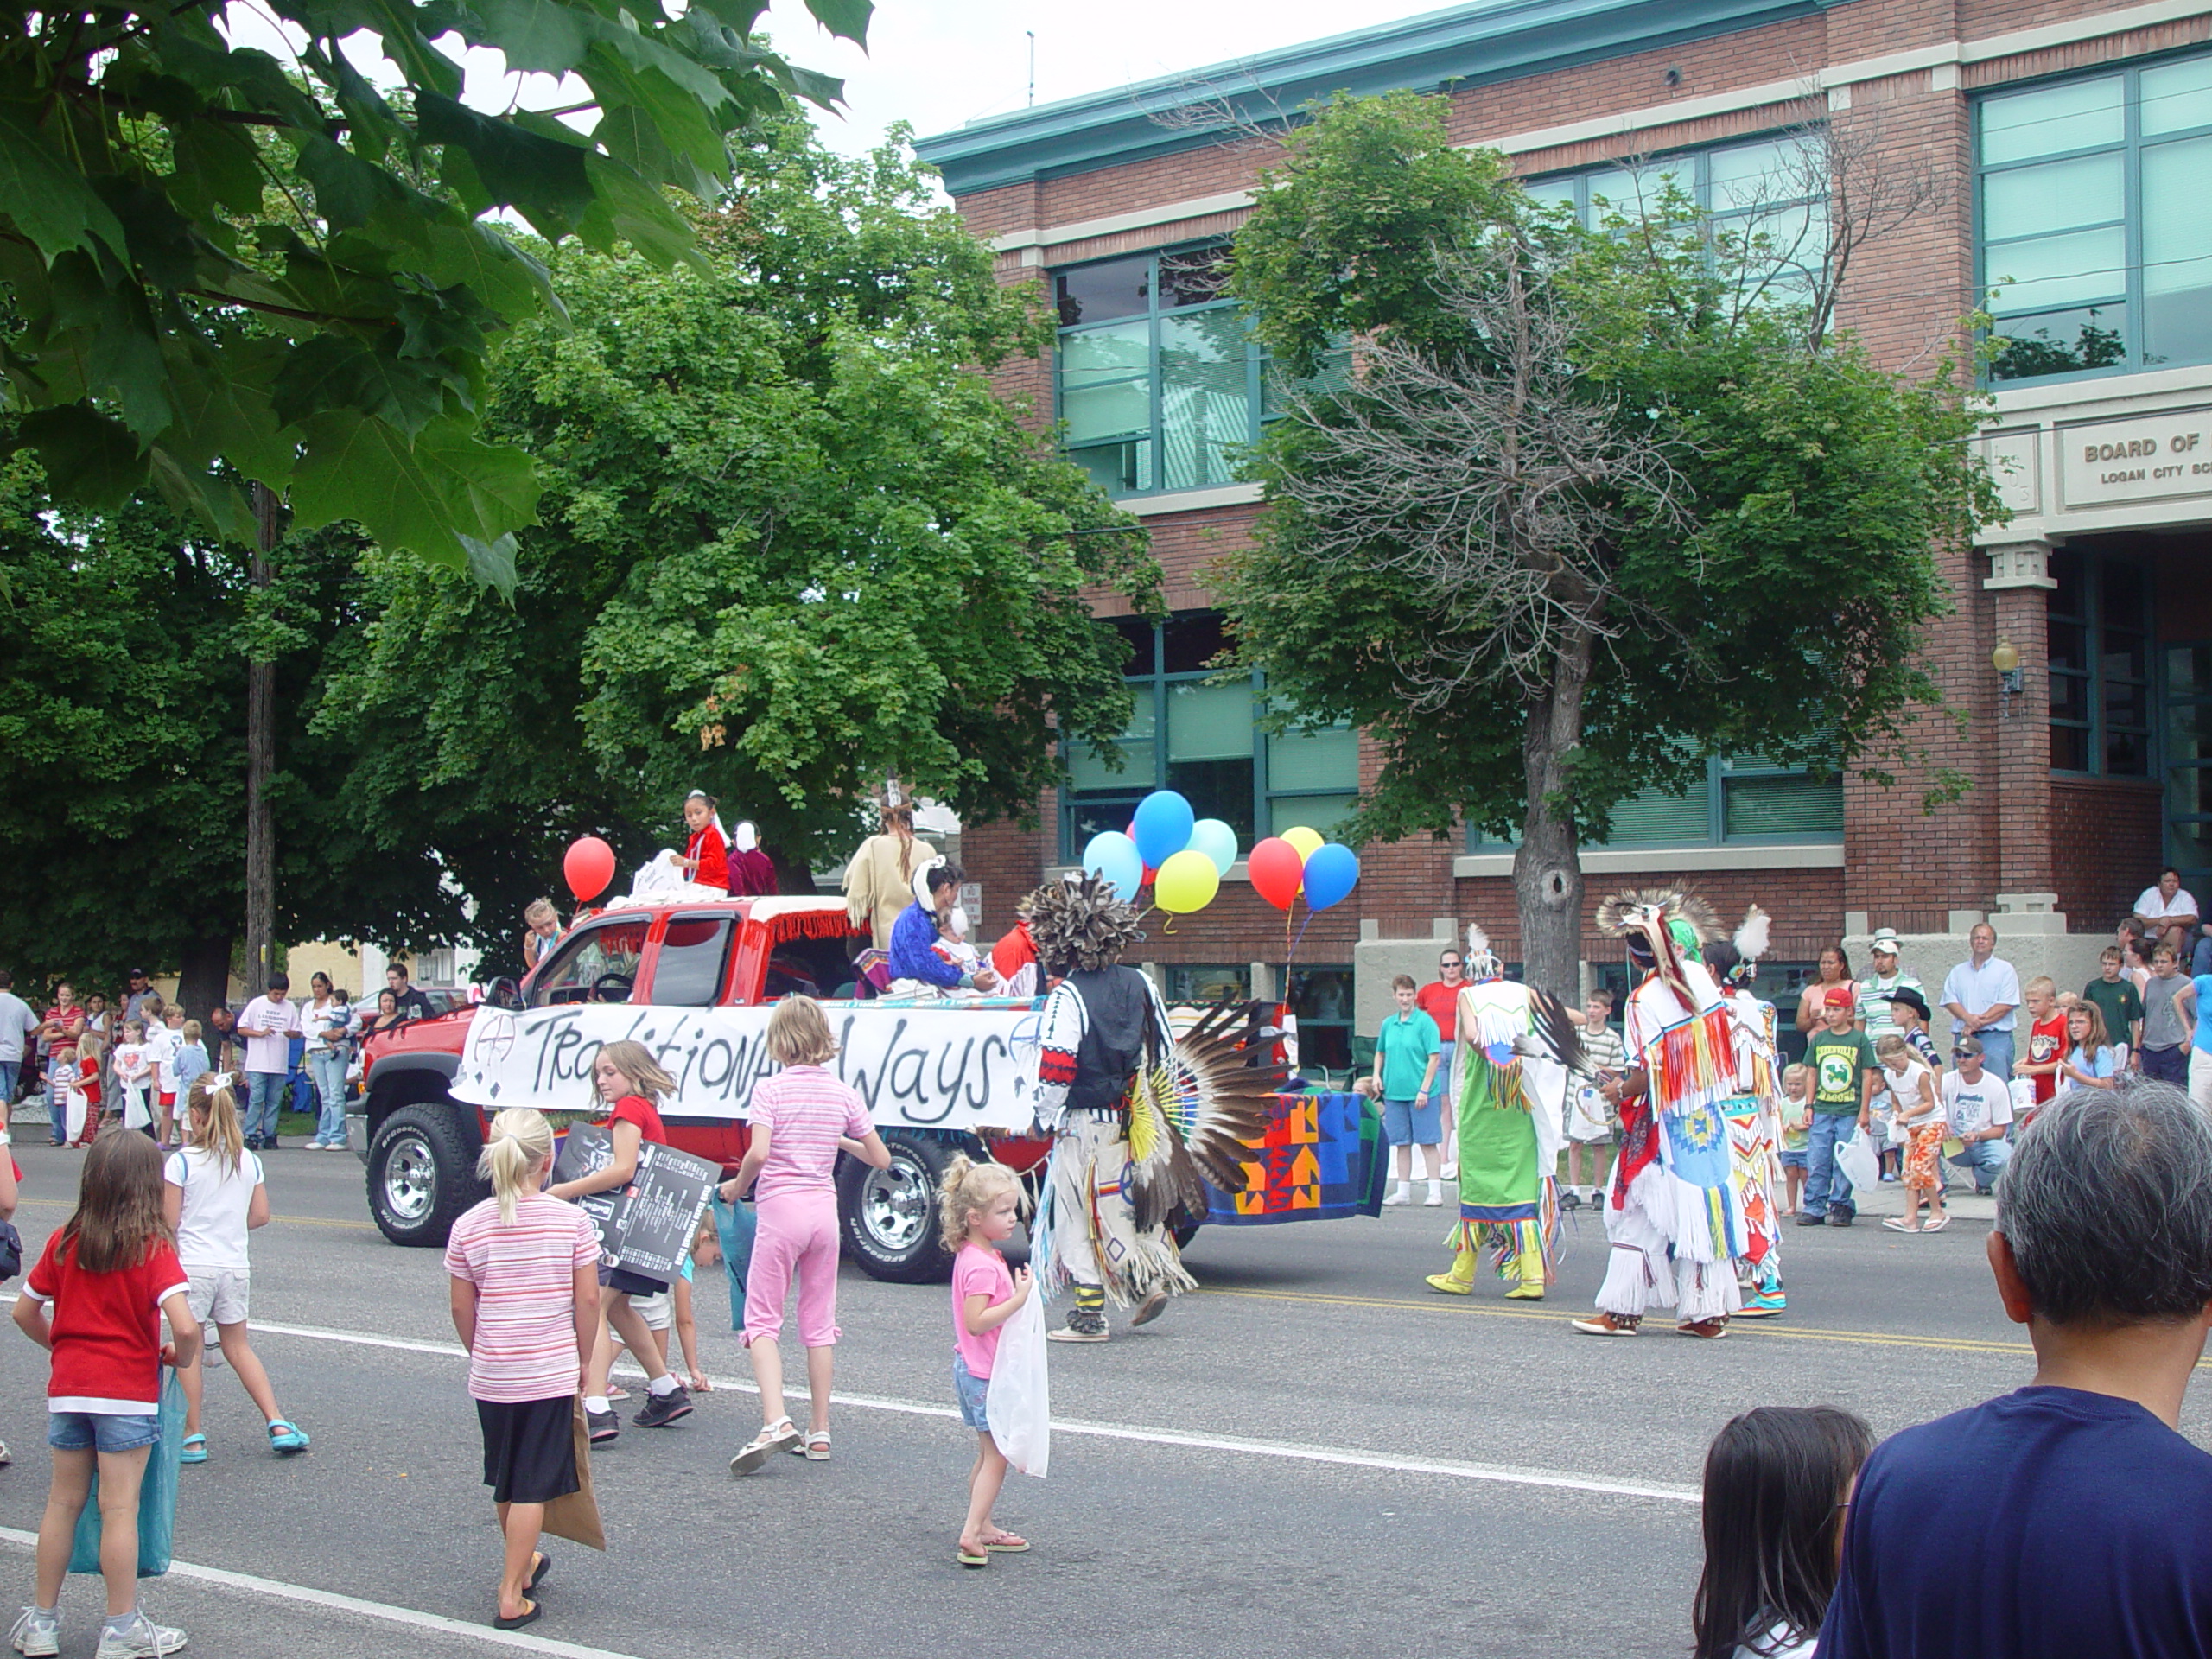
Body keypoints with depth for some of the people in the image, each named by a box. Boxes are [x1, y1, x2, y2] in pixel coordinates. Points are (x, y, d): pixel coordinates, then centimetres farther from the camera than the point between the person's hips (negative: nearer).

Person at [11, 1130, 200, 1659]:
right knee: (119, 1509, 1)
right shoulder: (152, 1248, -13)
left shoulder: (64, 1242, 1)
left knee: (62, 1502, 14)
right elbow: (185, 1326, -23)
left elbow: (24, 1311, 9)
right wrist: (182, 1356, -2)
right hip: (127, 1392, -4)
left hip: (67, 1388, 4)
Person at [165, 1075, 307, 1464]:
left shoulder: (181, 1162, -10)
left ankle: (192, 1437, 8)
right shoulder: (250, 1162, 4)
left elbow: (169, 1223, -11)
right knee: (238, 1346, 16)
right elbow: (260, 1215, 8)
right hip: (236, 1267, 5)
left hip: (192, 1266, -5)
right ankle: (278, 1424, 9)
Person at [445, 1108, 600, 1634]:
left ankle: (523, 1563, 41)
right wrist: (584, 1360, 6)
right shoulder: (571, 1220, -9)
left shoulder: (469, 1226, -4)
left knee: (505, 1480, 21)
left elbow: (461, 1307, 2)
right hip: (552, 1372, -3)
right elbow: (588, 1299, -7)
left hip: (491, 1375, 3)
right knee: (531, 1486, 3)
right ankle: (512, 1597, 2)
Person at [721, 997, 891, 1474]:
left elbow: (759, 1152, -20)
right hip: (825, 1210, 5)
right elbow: (881, 1158, 9)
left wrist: (736, 1187, -3)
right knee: (819, 1322, 11)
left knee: (762, 1318, 1)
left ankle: (775, 1421, -18)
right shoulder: (842, 1094, 6)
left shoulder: (770, 1089, -7)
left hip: (780, 1207, -5)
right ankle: (819, 1431, 14)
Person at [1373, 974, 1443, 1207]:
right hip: (1394, 1091, 5)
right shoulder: (1388, 1023, 10)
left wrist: (1424, 1089, -14)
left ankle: (1435, 1191, 2)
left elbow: (1434, 1058, -9)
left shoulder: (1425, 1022, -7)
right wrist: (1377, 1076, 7)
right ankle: (1403, 1191, 15)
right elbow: (1380, 1053, 24)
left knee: (1427, 1142, -2)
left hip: (1420, 1093, -5)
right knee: (1401, 1143, 9)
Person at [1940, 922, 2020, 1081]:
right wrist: (1968, 1018, -13)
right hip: (1964, 1037, 3)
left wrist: (1978, 1022, -10)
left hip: (1996, 1037, -3)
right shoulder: (1957, 972, 18)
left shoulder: (2005, 969, 7)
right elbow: (1950, 1001, 6)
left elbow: (2006, 1005, -3)